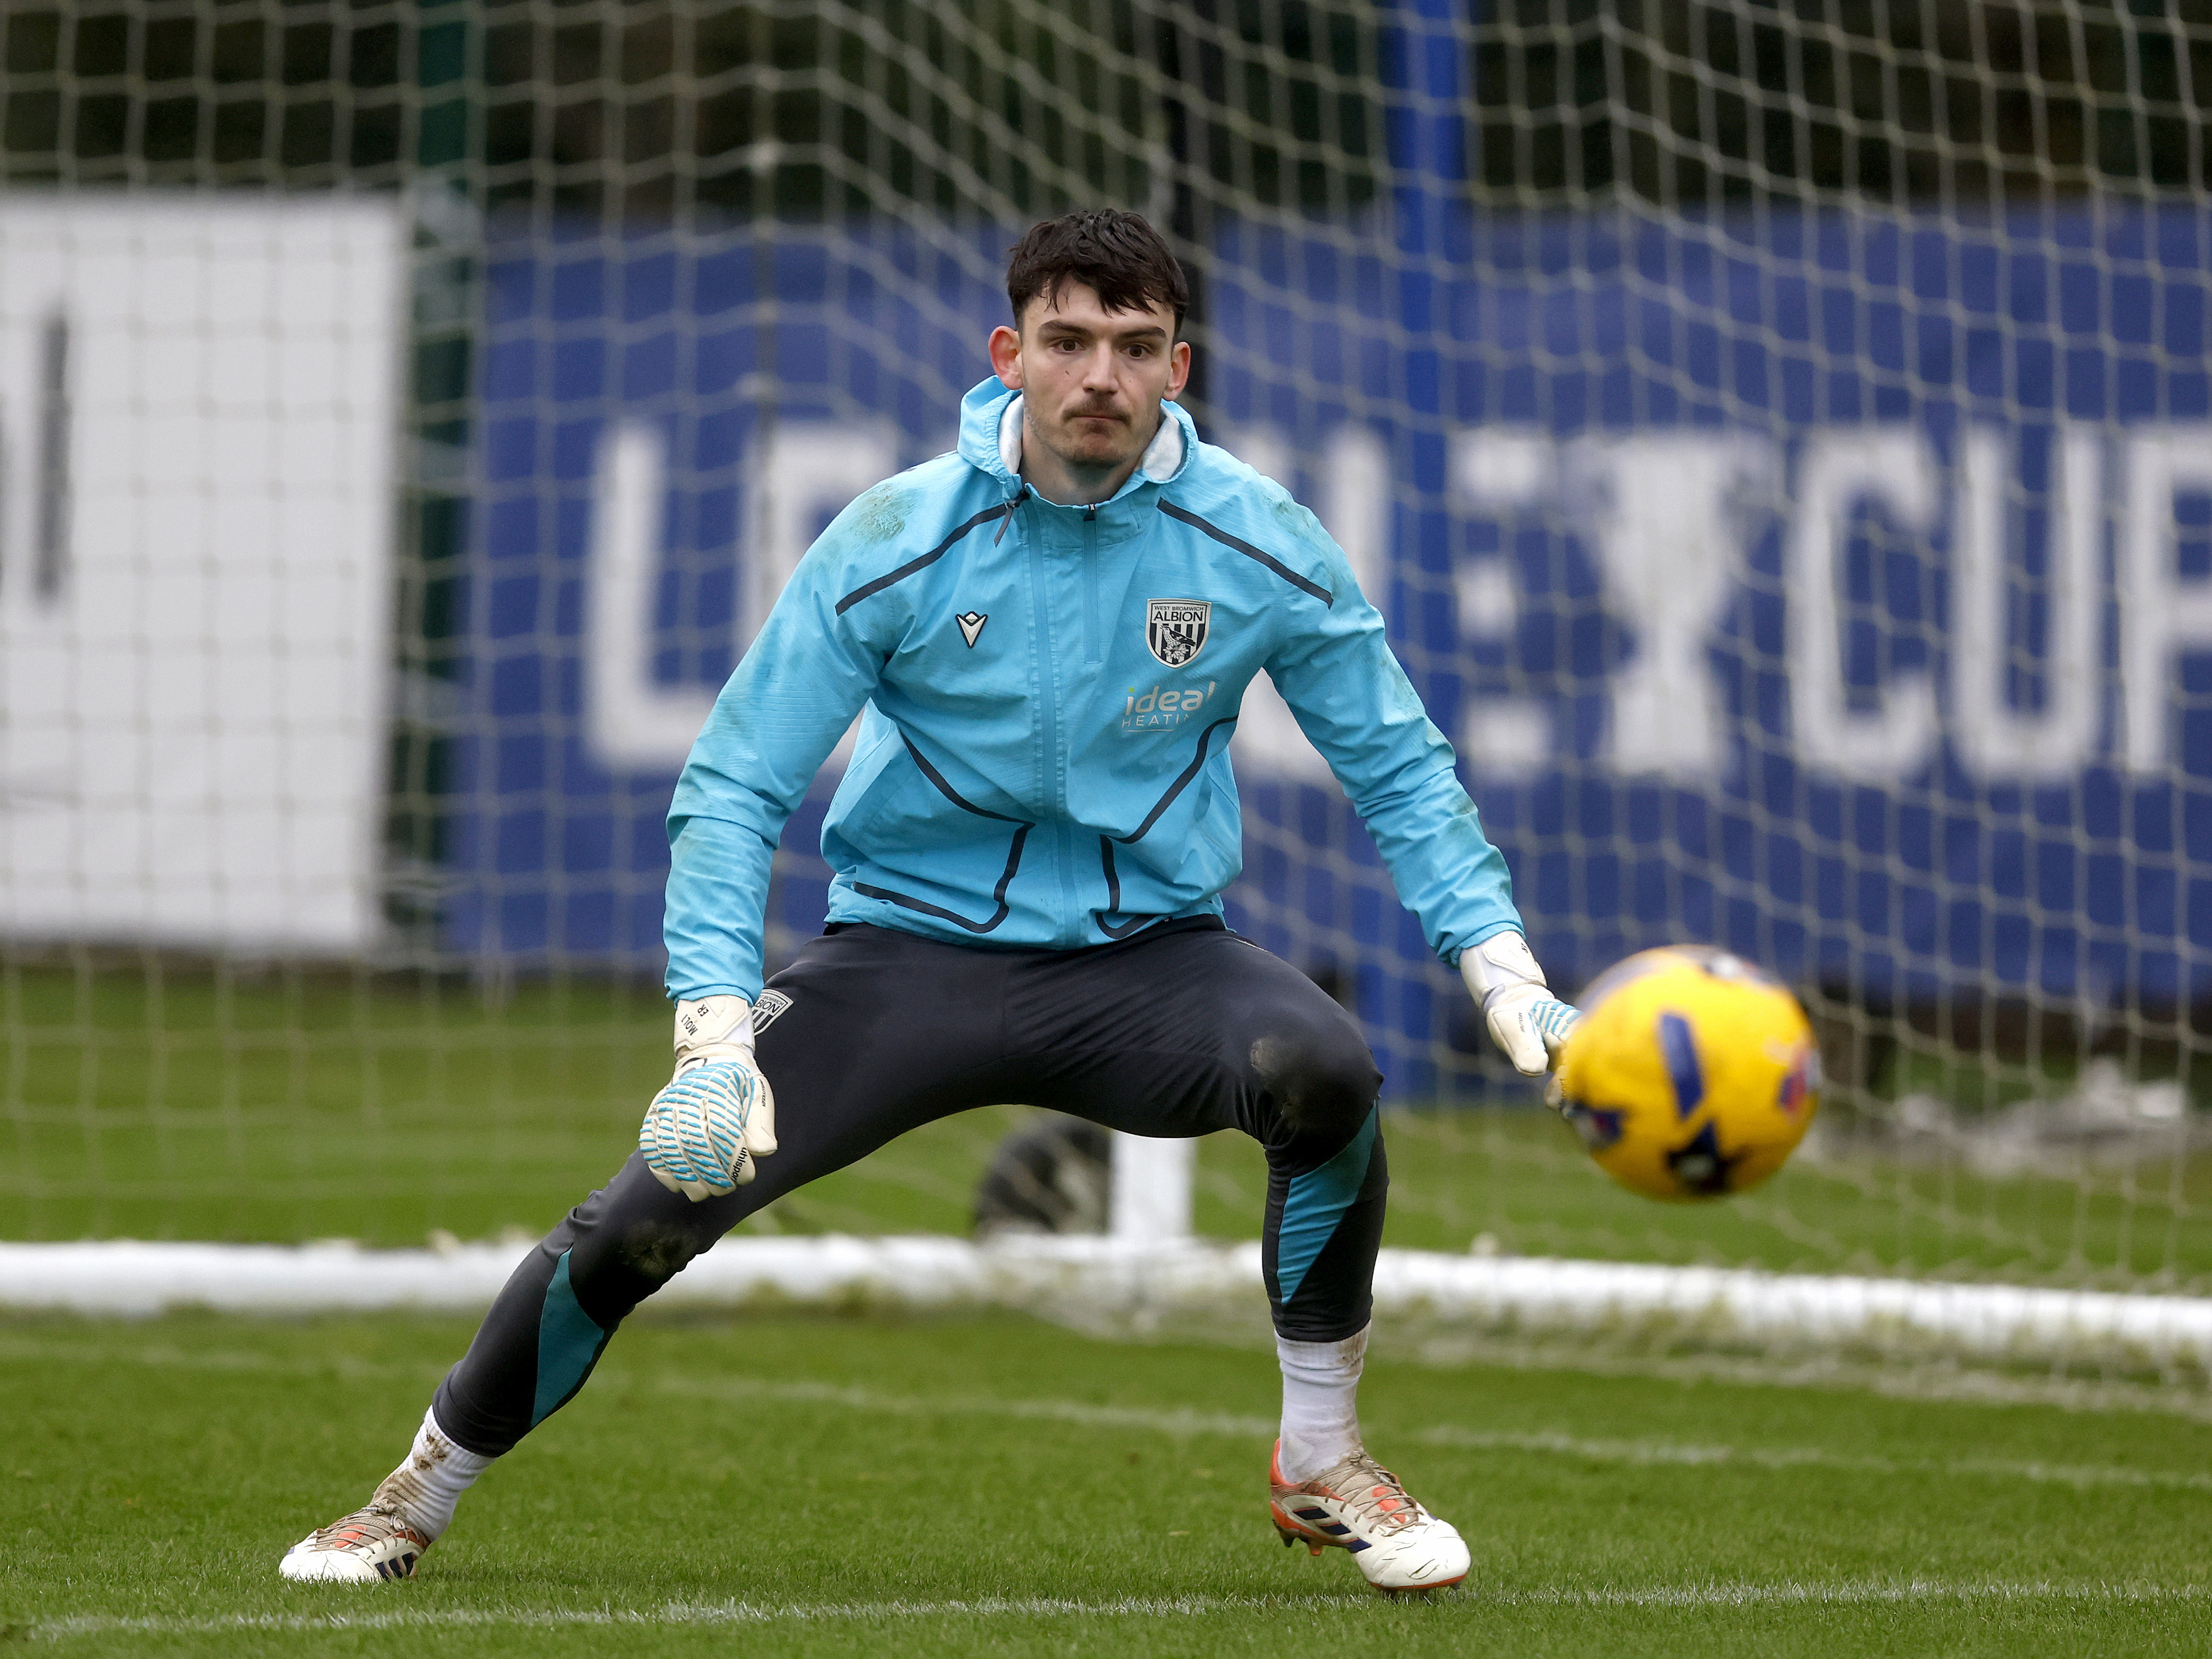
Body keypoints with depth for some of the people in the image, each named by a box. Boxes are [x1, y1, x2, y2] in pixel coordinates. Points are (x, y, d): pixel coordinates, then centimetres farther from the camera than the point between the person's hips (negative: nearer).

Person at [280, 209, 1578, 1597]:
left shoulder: (1262, 545, -7)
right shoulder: (896, 543, -10)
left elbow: (1400, 771, 3)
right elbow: (734, 789, -8)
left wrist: (1506, 973, -11)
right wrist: (717, 1034, -21)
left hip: (1147, 950, 0)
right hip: (912, 947, 0)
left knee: (1324, 1067, -32)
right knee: (650, 1211, -15)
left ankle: (1323, 1461, -10)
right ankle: (429, 1488, 11)